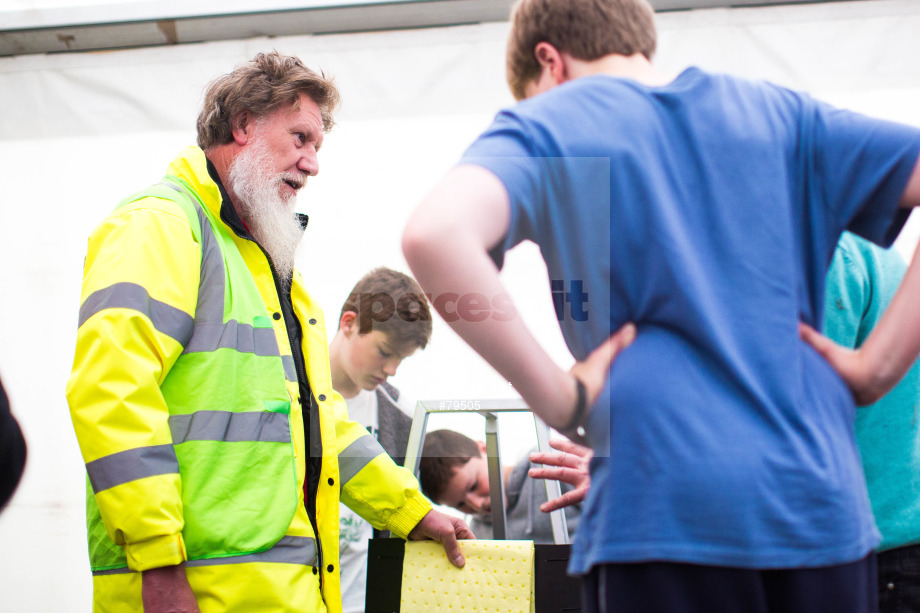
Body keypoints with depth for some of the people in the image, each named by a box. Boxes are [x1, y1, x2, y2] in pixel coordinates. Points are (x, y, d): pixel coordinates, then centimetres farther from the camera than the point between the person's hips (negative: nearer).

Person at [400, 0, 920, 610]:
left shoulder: (543, 127, 5)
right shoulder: (778, 113, 17)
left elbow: (434, 236, -17)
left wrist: (561, 399, -9)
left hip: (665, 506, -4)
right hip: (823, 503, 4)